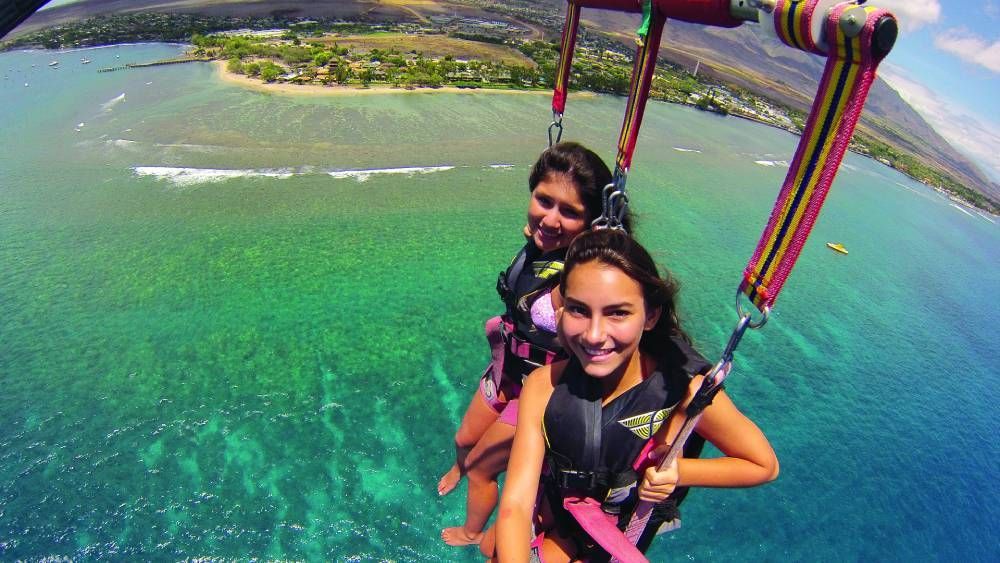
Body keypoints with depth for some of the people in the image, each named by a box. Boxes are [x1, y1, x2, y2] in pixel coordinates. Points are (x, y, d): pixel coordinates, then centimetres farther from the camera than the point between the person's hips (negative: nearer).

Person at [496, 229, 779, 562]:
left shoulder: (686, 393, -29)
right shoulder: (543, 386, -25)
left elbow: (764, 465, -11)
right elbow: (514, 505, -25)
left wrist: (679, 473, -27)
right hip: (545, 521, 2)